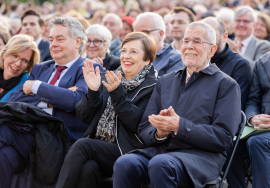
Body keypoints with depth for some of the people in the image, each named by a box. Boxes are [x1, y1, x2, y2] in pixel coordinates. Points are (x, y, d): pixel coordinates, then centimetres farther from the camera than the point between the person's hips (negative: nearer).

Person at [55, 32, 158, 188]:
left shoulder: (152, 87, 2)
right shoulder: (110, 80, 19)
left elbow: (138, 124, -12)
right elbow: (84, 117, 15)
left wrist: (117, 93, -17)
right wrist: (93, 91, -3)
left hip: (125, 152, -4)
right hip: (97, 146, 4)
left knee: (82, 145, -29)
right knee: (88, 167, -31)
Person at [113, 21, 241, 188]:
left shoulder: (226, 85, 7)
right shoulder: (165, 81, 23)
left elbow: (224, 138, -4)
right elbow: (144, 130, 18)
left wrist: (179, 126, -14)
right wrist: (159, 133, -7)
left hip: (201, 156, -4)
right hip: (160, 149, 4)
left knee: (160, 164, -37)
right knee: (124, 163, -28)